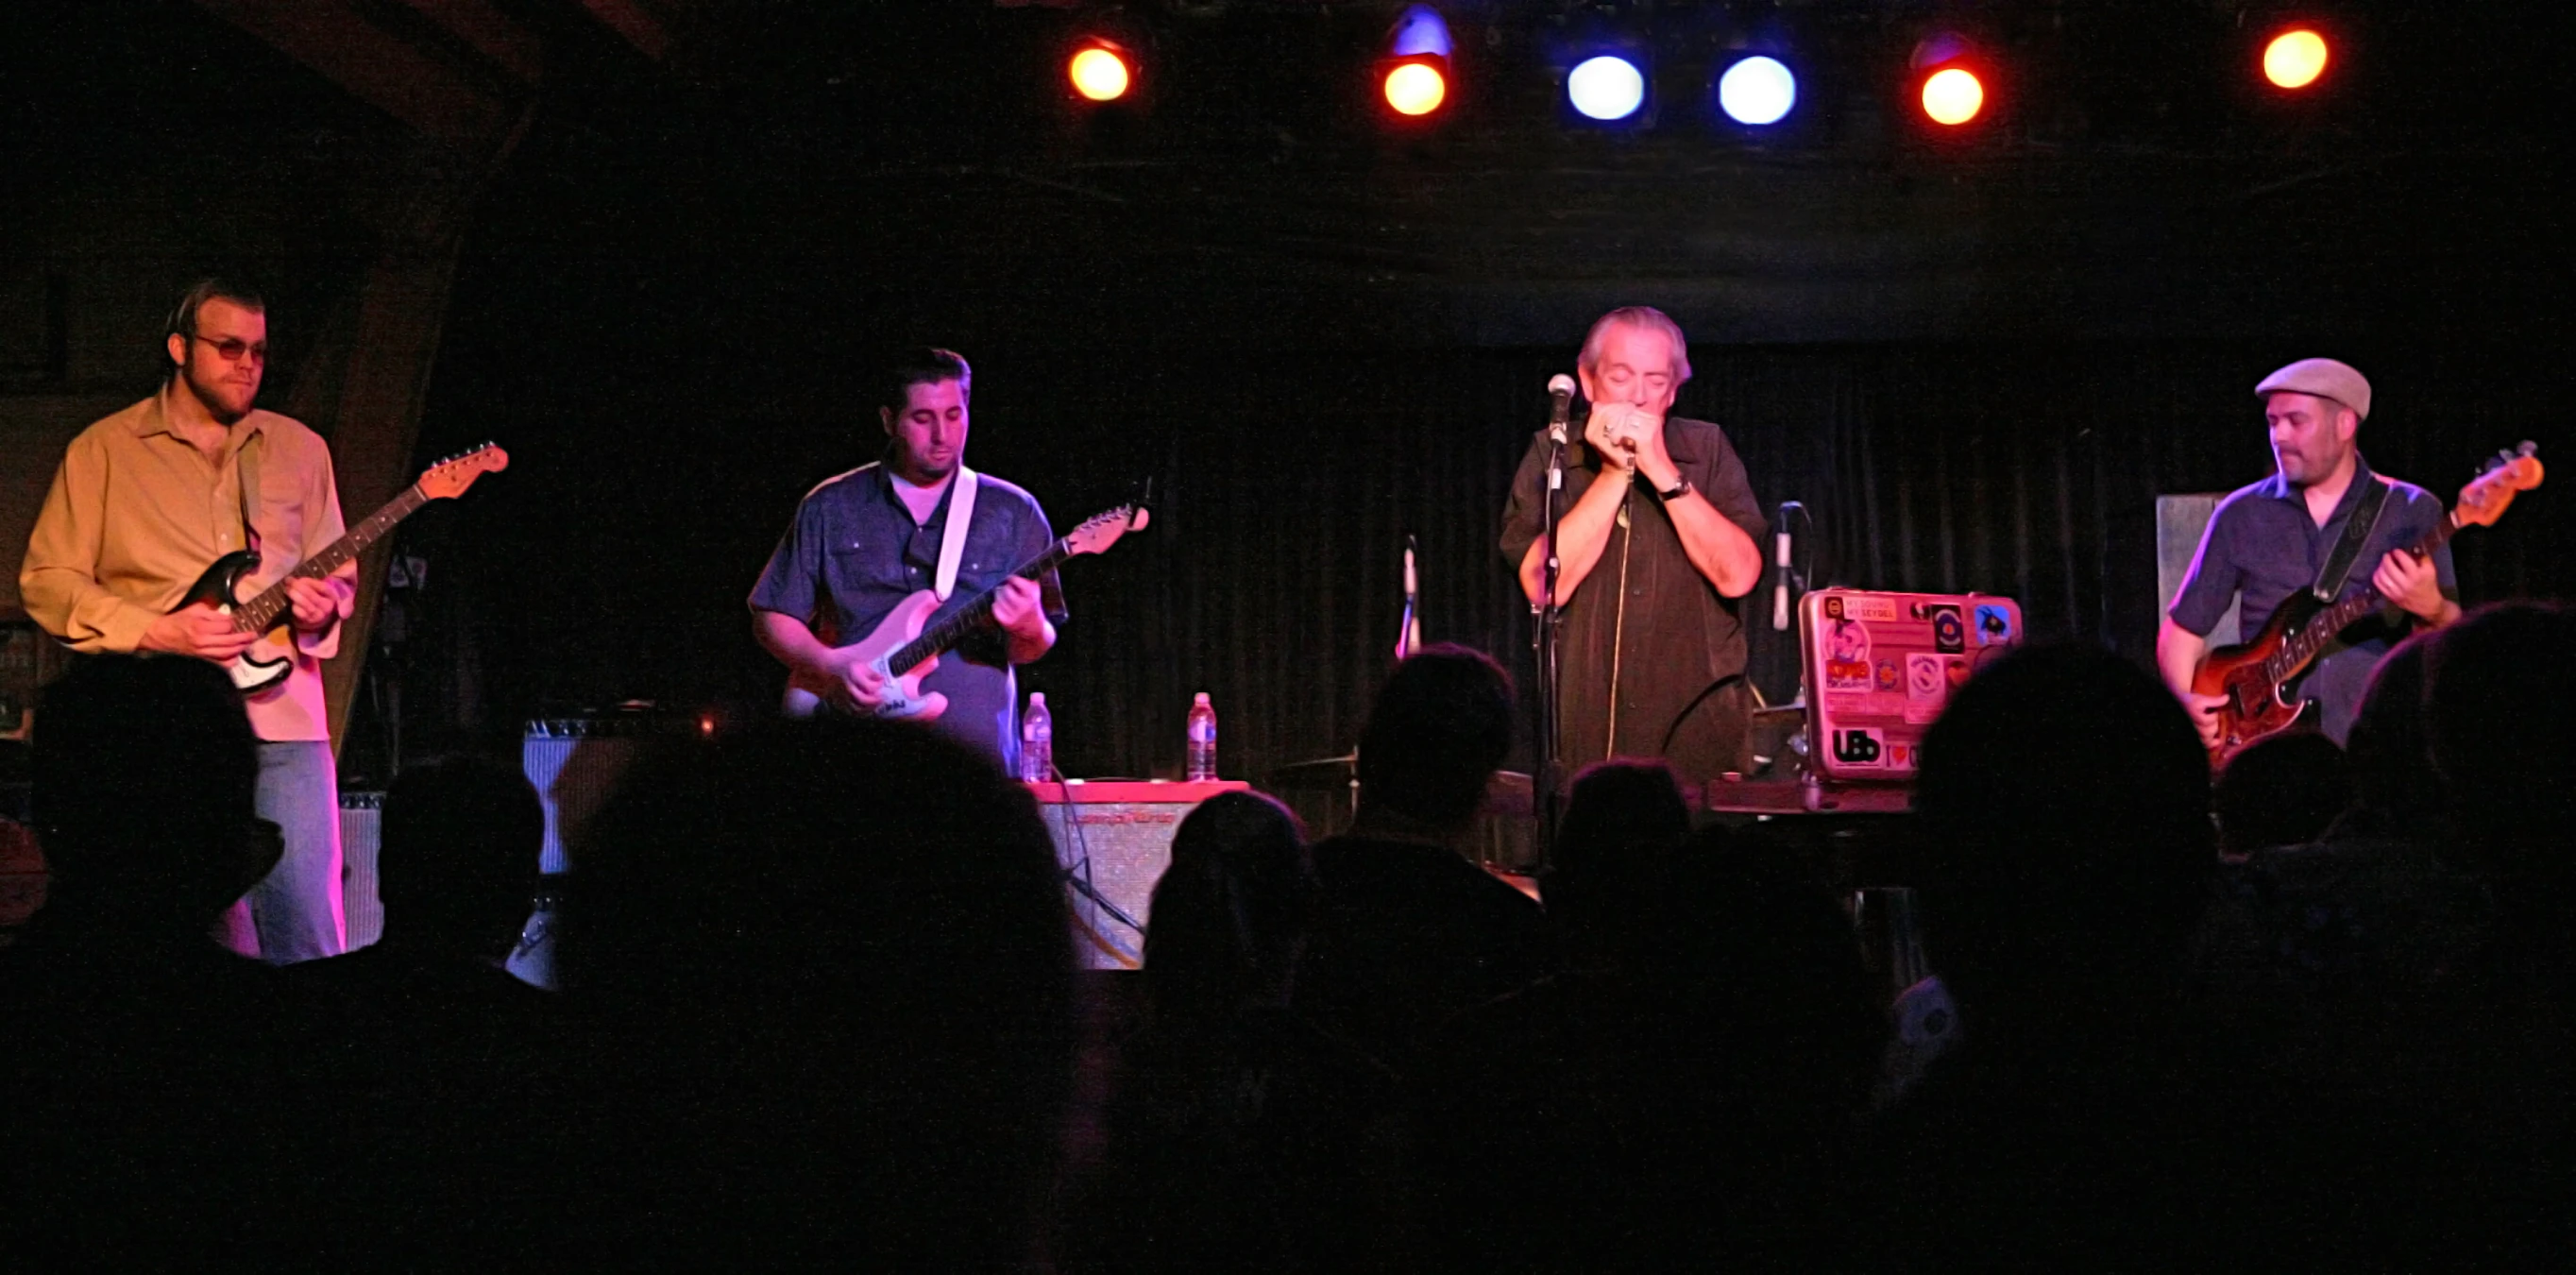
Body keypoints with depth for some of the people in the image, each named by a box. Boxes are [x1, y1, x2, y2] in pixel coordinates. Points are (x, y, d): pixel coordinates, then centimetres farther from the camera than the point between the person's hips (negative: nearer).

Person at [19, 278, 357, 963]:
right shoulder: (103, 450, 6)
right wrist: (158, 632, -10)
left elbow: (338, 570, 19)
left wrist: (322, 604, -5)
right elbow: (46, 580, 3)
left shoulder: (300, 449, 15)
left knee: (307, 935, -3)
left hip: (284, 723, 2)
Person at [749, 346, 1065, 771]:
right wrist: (832, 665, -6)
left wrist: (1028, 629, -15)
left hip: (976, 752, 0)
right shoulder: (830, 508, 9)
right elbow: (772, 617, 11)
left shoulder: (1013, 512, 8)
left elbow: (1031, 651, 8)